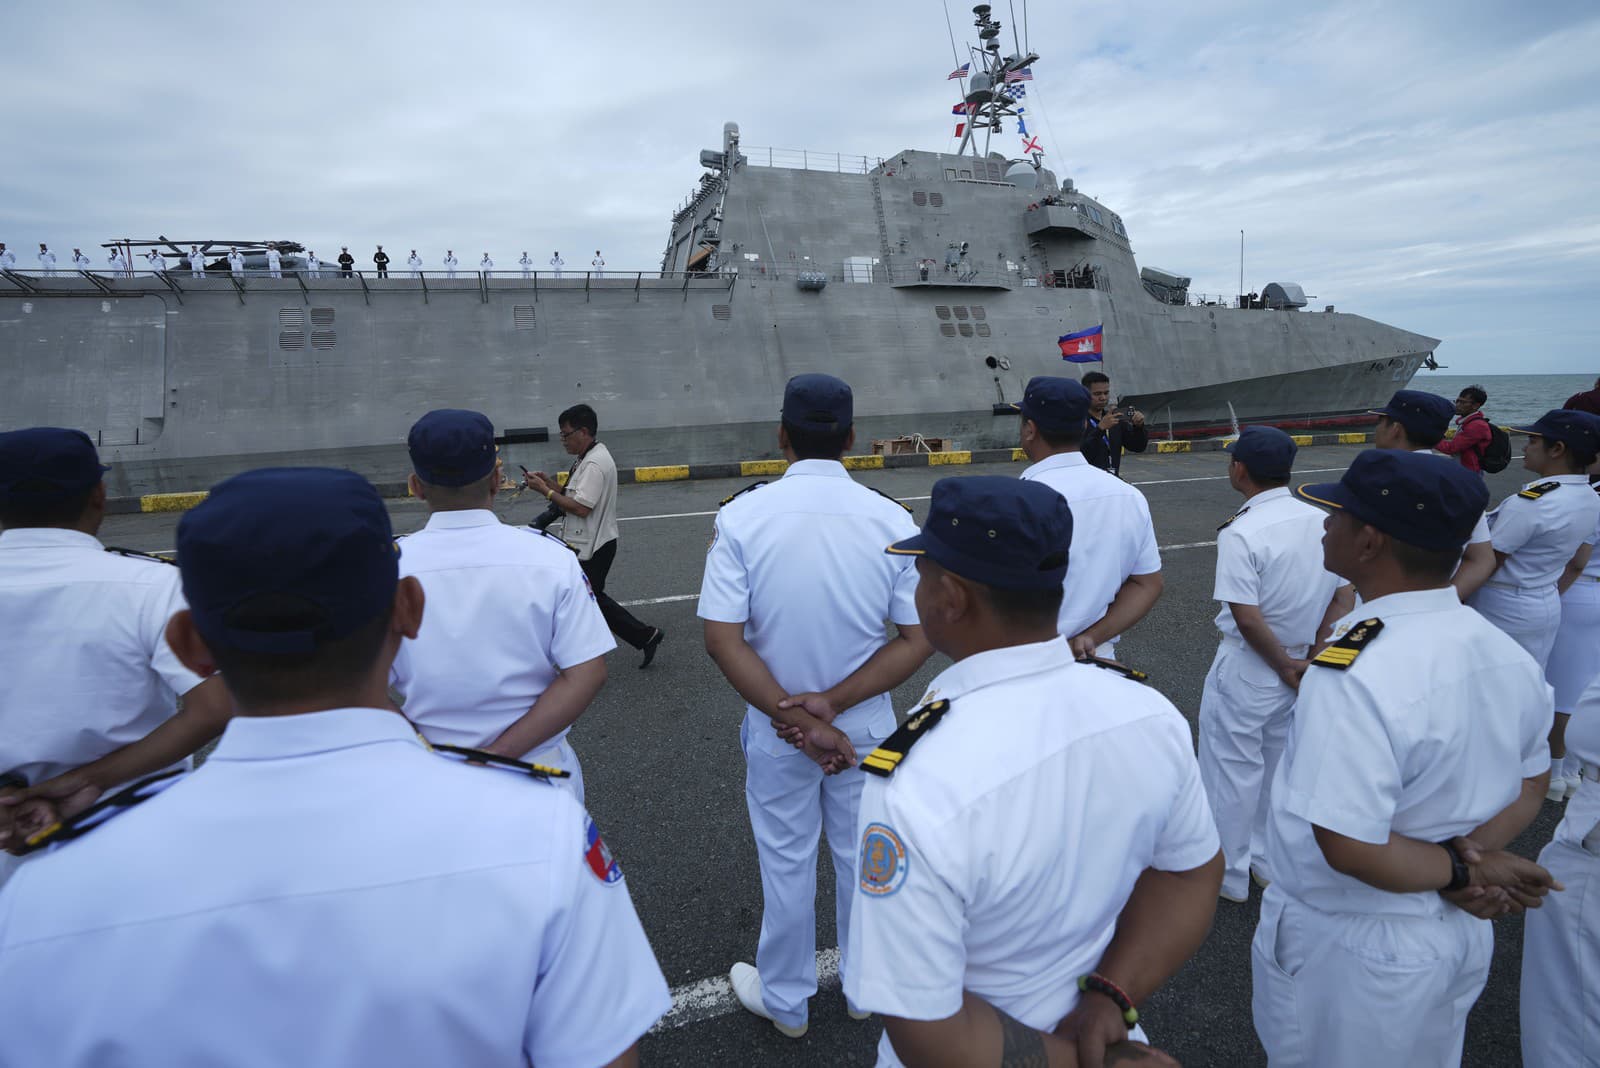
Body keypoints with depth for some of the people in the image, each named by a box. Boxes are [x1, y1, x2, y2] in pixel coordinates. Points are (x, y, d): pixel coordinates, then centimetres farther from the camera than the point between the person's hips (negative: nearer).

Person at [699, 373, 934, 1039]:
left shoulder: (742, 516, -16)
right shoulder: (892, 520, -13)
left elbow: (722, 640, -19)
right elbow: (917, 639, -13)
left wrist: (796, 718, -17)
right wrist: (833, 703, -15)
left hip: (775, 730, -1)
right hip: (867, 726, 1)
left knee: (786, 864, 20)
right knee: (863, 858, 23)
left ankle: (785, 1000, 42)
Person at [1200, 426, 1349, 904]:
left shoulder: (1240, 533, -24)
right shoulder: (1323, 521, -2)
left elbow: (1247, 617, -25)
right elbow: (1345, 599, 1)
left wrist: (1286, 667, -12)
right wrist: (1312, 658, 0)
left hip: (1248, 670, -6)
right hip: (1301, 665, 7)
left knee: (1233, 772, 10)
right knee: (1281, 767, 22)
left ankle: (1228, 875, 26)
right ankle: (1270, 864, 38)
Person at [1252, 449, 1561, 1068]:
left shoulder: (1352, 678, -34)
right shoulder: (1508, 654, -6)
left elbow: (1350, 848, -31)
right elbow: (1531, 783, 7)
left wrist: (1459, 871, -16)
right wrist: (1474, 853, -7)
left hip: (1349, 951, -7)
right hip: (1461, 939, 7)